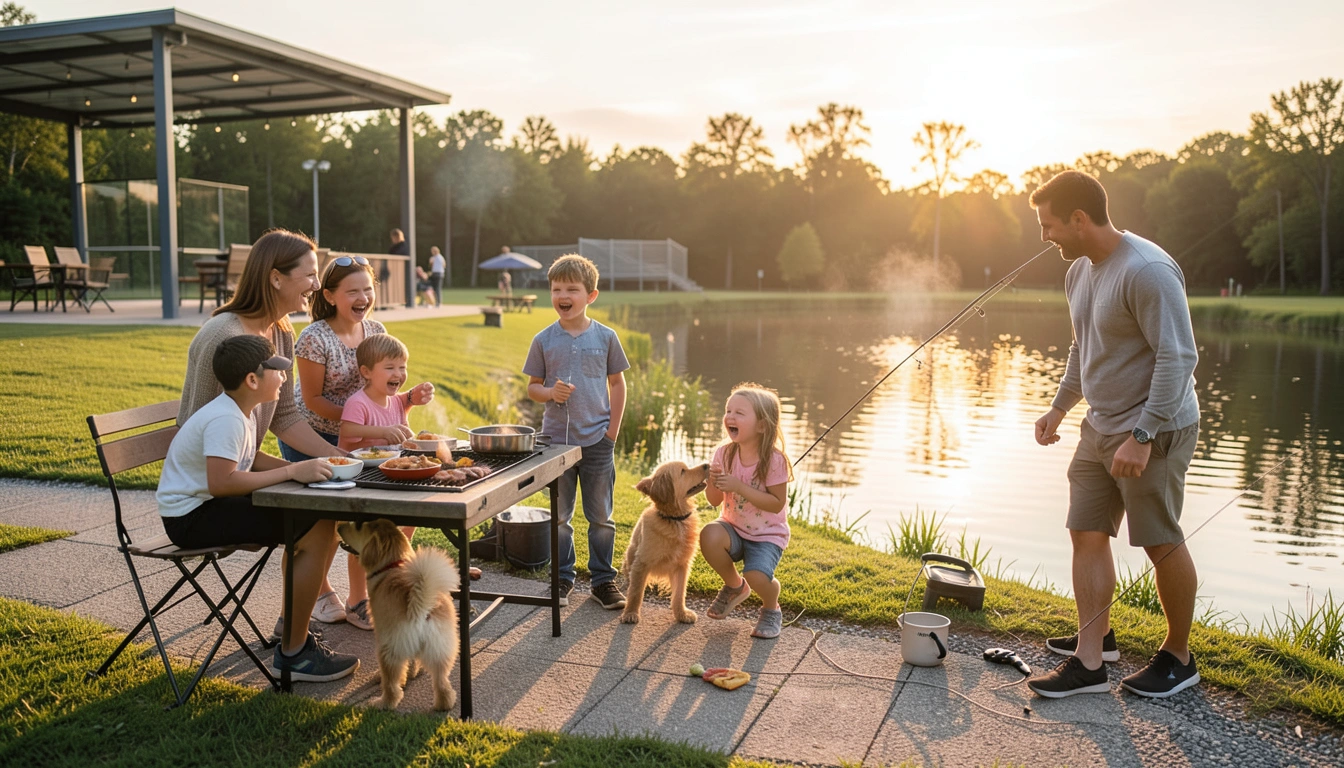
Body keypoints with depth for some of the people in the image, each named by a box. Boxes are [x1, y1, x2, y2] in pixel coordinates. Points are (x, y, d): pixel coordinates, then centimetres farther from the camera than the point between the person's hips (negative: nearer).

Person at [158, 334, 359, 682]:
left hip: (210, 504, 10)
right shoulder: (225, 419, -23)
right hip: (191, 515, -10)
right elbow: (221, 482, -33)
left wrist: (300, 467, 3)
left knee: (324, 520, 7)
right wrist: (291, 472, -28)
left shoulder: (244, 410, 7)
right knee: (316, 535, -19)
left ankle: (292, 627, 17)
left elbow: (249, 459, 19)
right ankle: (293, 654, -9)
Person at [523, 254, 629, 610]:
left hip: (598, 440, 0)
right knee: (560, 516, 11)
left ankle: (604, 579, 21)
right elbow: (532, 386, 5)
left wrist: (613, 430, 0)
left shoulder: (605, 337, -1)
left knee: (601, 517, 8)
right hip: (556, 440, 1)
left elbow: (617, 383, 6)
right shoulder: (544, 340, -1)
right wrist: (550, 392, -17)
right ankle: (562, 578, 24)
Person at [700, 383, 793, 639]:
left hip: (768, 535, -4)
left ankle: (772, 610, 9)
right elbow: (715, 501, -2)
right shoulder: (724, 453, -8)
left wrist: (739, 486, -29)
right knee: (709, 535, -29)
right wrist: (712, 482, -25)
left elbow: (777, 503, -22)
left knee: (757, 576, -30)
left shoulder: (774, 460, -20)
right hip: (734, 528, 4)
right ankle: (734, 586, 3)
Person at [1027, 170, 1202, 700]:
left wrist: (1141, 436, -26)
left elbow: (1178, 357, -23)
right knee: (1087, 534, 7)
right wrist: (1059, 408, 21)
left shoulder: (1147, 271, -21)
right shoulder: (1079, 271, 9)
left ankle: (1178, 658, 23)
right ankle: (1091, 656, 15)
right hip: (1100, 428, 9)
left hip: (1153, 432, -9)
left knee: (1162, 544, 4)